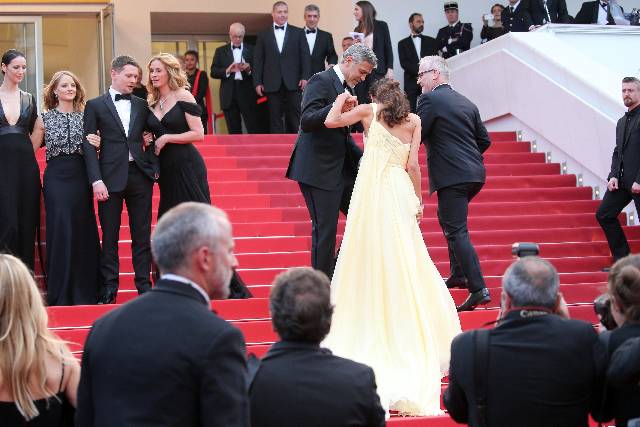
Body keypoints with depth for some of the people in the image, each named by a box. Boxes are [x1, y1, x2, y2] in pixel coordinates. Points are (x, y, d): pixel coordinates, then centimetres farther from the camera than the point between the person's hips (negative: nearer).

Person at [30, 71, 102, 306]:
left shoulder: (85, 117, 10)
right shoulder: (44, 119, 4)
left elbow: (93, 149, 17)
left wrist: (96, 144, -4)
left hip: (81, 177, 3)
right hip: (56, 178, -2)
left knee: (84, 231, 3)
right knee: (61, 231, -4)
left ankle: (84, 291, 14)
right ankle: (60, 293, 5)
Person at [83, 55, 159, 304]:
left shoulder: (142, 105, 13)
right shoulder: (95, 105, 5)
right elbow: (88, 144, -1)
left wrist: (154, 168, 0)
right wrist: (96, 180, -10)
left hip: (140, 174, 2)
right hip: (111, 176, -2)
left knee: (142, 234, 4)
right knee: (110, 235, 1)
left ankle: (144, 284, 9)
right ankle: (109, 288, 7)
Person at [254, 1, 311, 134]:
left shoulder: (298, 33, 9)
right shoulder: (263, 35, 11)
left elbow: (305, 56, 4)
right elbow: (258, 60, 7)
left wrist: (305, 77, -8)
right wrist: (257, 82, -1)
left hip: (293, 83, 0)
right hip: (272, 84, 1)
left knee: (294, 118, 1)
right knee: (275, 118, 2)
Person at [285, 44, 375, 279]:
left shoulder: (344, 87, 16)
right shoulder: (321, 81, -10)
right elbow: (307, 122, -22)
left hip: (340, 169, 9)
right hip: (319, 169, -9)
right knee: (325, 230, -4)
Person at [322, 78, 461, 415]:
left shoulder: (369, 111, 6)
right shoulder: (413, 121, 9)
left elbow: (330, 121, 10)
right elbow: (412, 165, 4)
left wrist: (341, 99, 27)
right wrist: (418, 200, 13)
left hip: (371, 191, -1)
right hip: (399, 193, 1)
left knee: (368, 257, 5)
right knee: (403, 262, 7)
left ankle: (369, 329, 5)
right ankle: (410, 333, 8)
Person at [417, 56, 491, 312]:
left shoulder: (430, 99, -7)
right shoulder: (467, 104, 17)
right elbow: (484, 140, 18)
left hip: (452, 176, -9)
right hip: (475, 174, 9)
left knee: (457, 231, -8)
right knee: (447, 218, 28)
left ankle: (479, 290, -15)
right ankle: (458, 275, 31)